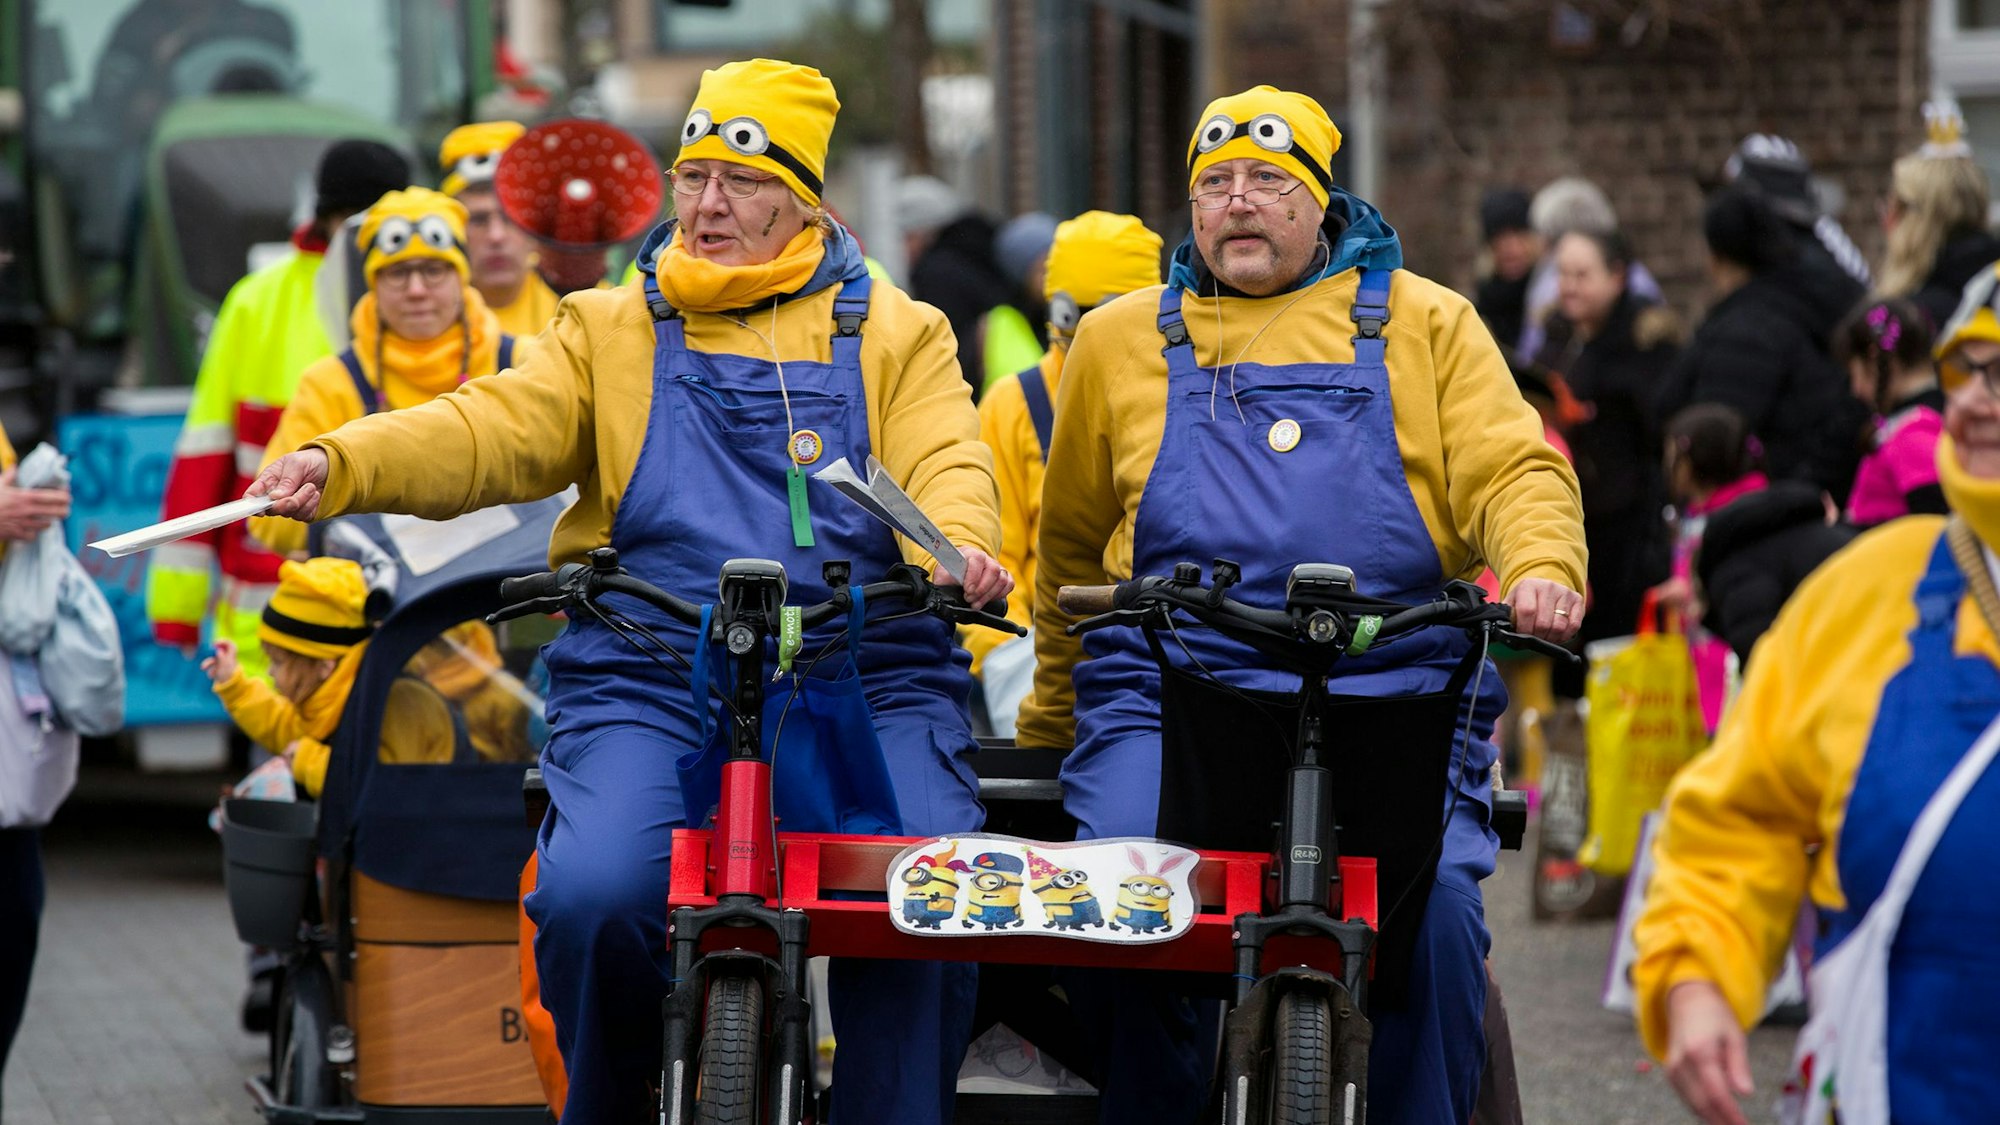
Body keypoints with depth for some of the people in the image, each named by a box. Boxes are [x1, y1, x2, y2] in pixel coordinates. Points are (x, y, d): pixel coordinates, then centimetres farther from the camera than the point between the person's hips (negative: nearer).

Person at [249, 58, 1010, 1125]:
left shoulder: (895, 333, 17)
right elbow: (495, 430, 4)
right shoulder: (612, 330, 18)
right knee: (594, 897, -24)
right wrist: (337, 464, -15)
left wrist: (959, 552, -23)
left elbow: (946, 466, 2)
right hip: (648, 691, 1)